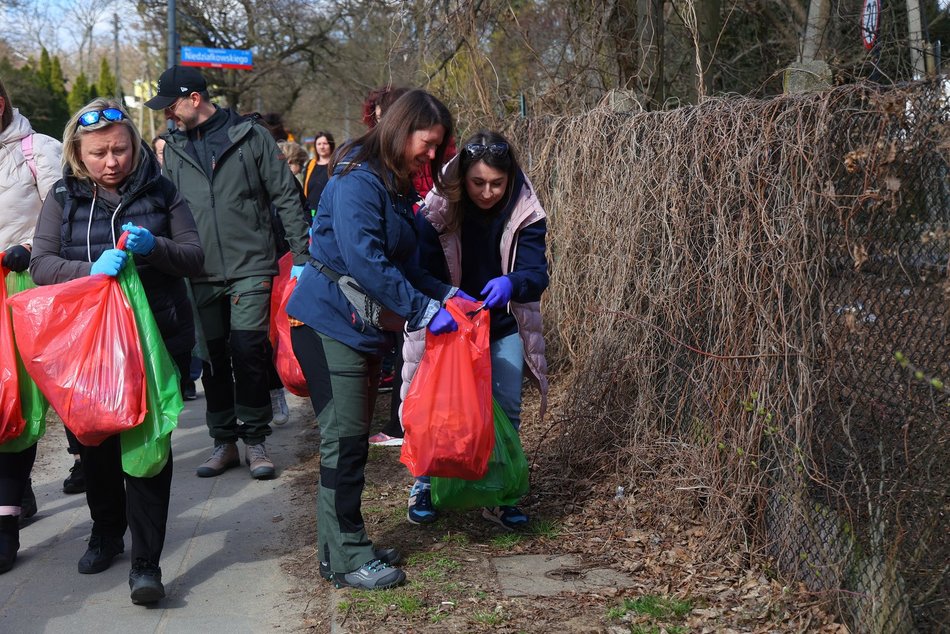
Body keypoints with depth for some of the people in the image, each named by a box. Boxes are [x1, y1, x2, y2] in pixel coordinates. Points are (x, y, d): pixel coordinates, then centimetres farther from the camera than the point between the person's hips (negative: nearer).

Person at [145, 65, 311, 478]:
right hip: (200, 274, 4)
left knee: (248, 353, -7)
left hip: (250, 268, -3)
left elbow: (286, 197, 1)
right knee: (213, 359, 8)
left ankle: (254, 440, 8)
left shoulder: (250, 136, -1)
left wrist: (300, 256, -3)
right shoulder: (172, 147, 9)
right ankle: (224, 441, 20)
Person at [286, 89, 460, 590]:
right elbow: (364, 261, -26)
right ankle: (345, 559, 3)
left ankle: (346, 547, 22)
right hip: (329, 323, -10)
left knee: (354, 438, 13)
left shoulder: (396, 188, 14)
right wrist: (424, 311, -23)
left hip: (365, 327, 10)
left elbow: (403, 265, 16)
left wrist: (446, 295, 2)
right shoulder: (357, 181, -17)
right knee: (344, 439, -6)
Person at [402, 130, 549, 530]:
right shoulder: (437, 211, -19)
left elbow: (537, 273, -24)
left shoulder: (525, 213, -16)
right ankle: (424, 486, 25)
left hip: (504, 328, 1)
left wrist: (512, 284, -47)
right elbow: (424, 272, -20)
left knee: (507, 409, 2)